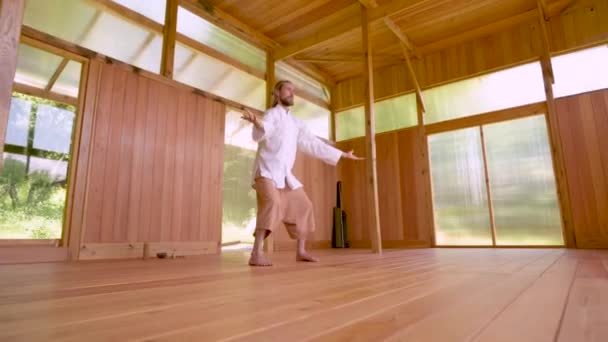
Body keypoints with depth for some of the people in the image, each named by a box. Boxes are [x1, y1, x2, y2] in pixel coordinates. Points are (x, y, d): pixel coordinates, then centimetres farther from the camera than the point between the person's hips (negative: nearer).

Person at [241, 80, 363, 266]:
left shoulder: (296, 122, 18)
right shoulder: (273, 113, -5)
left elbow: (313, 143, 19)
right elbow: (260, 134, -26)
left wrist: (343, 155, 19)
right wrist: (257, 123, -53)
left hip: (285, 174, 8)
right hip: (267, 170, -8)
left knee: (302, 206, 10)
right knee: (272, 203, -31)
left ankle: (301, 251, 21)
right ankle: (257, 254, -32)